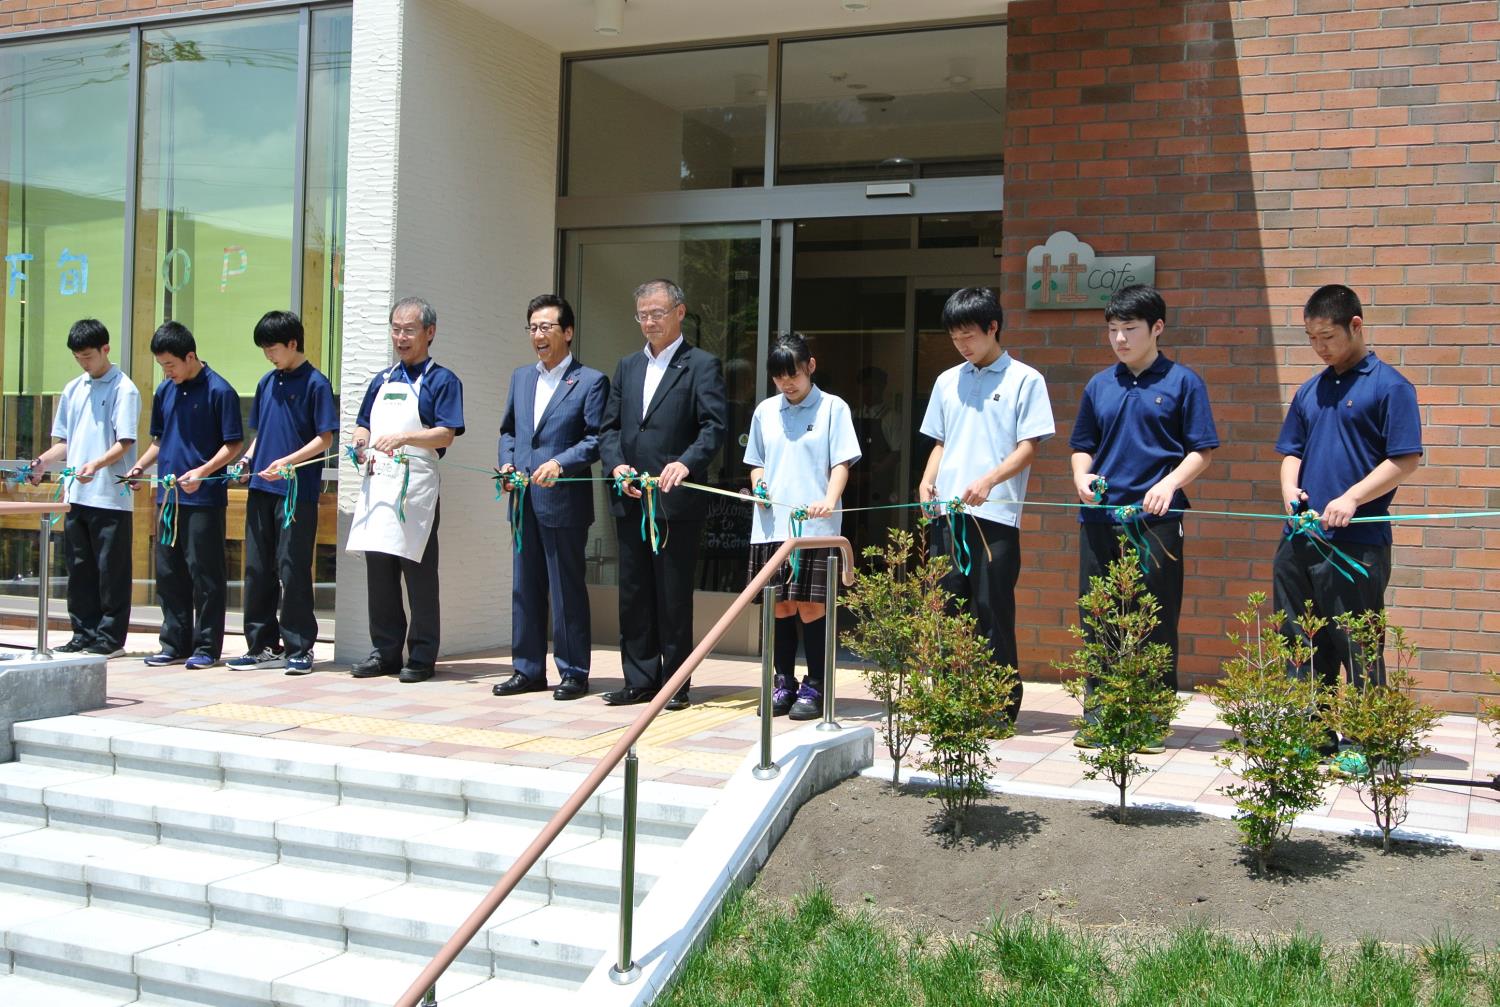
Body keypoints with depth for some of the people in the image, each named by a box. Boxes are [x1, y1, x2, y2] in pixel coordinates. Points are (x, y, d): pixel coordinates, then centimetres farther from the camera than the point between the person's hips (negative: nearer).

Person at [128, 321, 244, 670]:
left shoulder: (219, 391, -8)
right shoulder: (164, 391, 12)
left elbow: (233, 444, -9)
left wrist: (202, 471, -21)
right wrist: (140, 466, 6)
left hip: (205, 498, -7)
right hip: (168, 496, 7)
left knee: (204, 572, -1)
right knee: (168, 572, 10)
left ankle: (207, 646, 6)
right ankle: (175, 643, 19)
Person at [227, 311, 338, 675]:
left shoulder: (315, 383, -5)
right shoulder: (267, 382, 14)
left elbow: (325, 439, -9)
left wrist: (287, 462, -19)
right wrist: (248, 459, 5)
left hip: (297, 491, -7)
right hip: (261, 489, 7)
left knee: (292, 570, -4)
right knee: (257, 569, 9)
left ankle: (298, 649, 4)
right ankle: (262, 645, 18)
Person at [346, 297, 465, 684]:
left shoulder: (442, 380, 0)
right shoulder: (382, 380, 20)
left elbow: (445, 434, -10)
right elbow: (363, 425, 23)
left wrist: (404, 438, -25)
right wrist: (361, 444, 0)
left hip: (416, 487, -6)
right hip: (377, 483, 6)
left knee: (419, 573, -2)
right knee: (379, 572, 8)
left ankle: (422, 656, 5)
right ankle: (385, 651, 17)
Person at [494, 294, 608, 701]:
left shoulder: (590, 381, -4)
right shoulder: (521, 377, 16)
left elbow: (596, 439, -9)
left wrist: (559, 463, -20)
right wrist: (507, 462, 4)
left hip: (564, 502, -6)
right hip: (524, 500, 6)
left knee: (567, 589, 0)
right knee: (525, 587, 11)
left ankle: (573, 672, 9)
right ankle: (528, 670, 20)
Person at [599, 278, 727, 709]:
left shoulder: (702, 365, -1)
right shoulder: (627, 367, 18)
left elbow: (714, 427, -12)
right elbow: (609, 427, 16)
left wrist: (686, 464, -27)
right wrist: (617, 465, -3)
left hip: (677, 500, -6)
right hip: (630, 500, 6)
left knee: (674, 596, 0)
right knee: (634, 593, 9)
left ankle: (675, 683, 8)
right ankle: (640, 681, 18)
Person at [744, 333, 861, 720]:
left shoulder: (833, 408, 2)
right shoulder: (765, 412, 14)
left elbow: (841, 463, -3)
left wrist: (830, 500, -20)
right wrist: (758, 485, 1)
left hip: (816, 527, -4)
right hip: (770, 526, 4)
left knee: (811, 606, -4)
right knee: (779, 607, 7)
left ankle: (814, 687, 7)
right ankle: (784, 683, 18)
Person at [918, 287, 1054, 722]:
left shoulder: (1024, 380, 0)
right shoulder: (948, 382, 16)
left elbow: (1029, 446, -4)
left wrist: (988, 481, -18)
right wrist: (928, 481, 2)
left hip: (995, 513, -5)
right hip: (947, 512, 5)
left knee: (992, 610, -3)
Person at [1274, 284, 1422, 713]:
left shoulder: (1390, 386, -4)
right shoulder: (1310, 390, 15)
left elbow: (1406, 460, -10)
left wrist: (1351, 499, -19)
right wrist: (1289, 488, 0)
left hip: (1357, 544, -7)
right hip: (1299, 540, 7)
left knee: (1358, 655, -1)